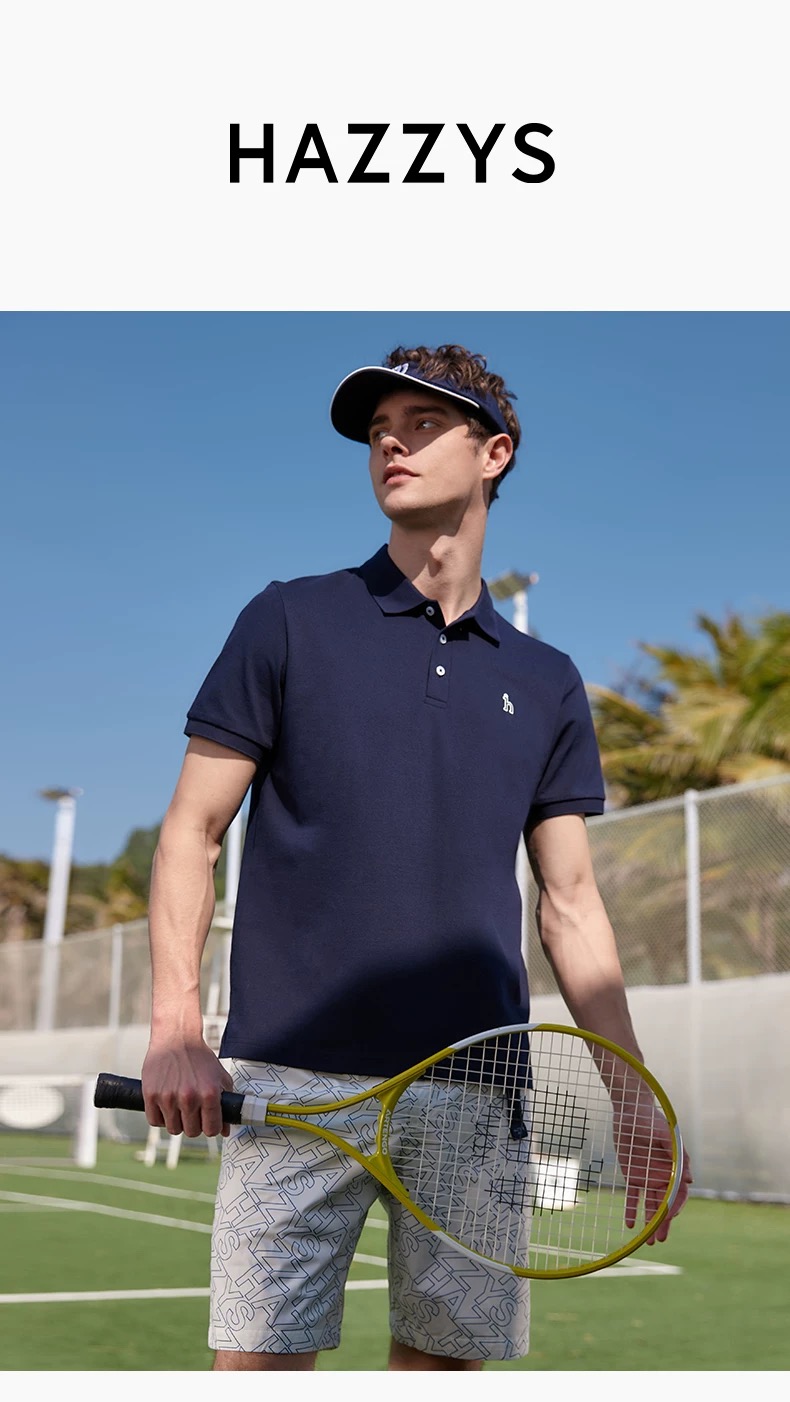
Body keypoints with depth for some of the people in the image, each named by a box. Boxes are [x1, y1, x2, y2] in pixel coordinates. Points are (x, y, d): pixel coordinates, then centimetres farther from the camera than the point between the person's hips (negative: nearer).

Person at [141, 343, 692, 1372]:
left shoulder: (546, 682, 14)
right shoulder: (289, 622, 7)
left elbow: (570, 904, 13)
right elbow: (192, 829, 4)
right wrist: (175, 1028, -8)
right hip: (293, 1081, -2)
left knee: (446, 1358, 6)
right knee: (260, 1356, -2)